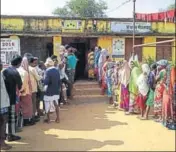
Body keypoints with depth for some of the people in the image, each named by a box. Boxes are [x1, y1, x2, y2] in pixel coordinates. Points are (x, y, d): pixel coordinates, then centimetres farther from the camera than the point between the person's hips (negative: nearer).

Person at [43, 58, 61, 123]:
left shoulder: (48, 71, -17)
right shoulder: (57, 71, 1)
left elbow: (46, 82, -25)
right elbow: (59, 81, 6)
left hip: (49, 91, -6)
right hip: (56, 91, 6)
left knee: (48, 106, 8)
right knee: (56, 105, 13)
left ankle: (48, 119, 17)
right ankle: (58, 118, 17)